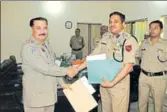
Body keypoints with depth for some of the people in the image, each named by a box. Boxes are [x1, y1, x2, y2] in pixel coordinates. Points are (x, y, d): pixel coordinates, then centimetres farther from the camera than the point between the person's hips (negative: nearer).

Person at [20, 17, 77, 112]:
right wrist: (66, 71, -17)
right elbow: (44, 68, -26)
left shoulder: (46, 44, 8)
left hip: (49, 93, 8)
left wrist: (62, 83, 8)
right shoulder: (28, 47, -20)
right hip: (36, 95, -7)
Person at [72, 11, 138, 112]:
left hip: (119, 81, -5)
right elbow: (92, 57, 9)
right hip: (104, 80, 6)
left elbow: (128, 66, -18)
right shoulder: (105, 39, 7)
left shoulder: (129, 40, -12)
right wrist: (77, 69, 2)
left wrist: (112, 83, -22)